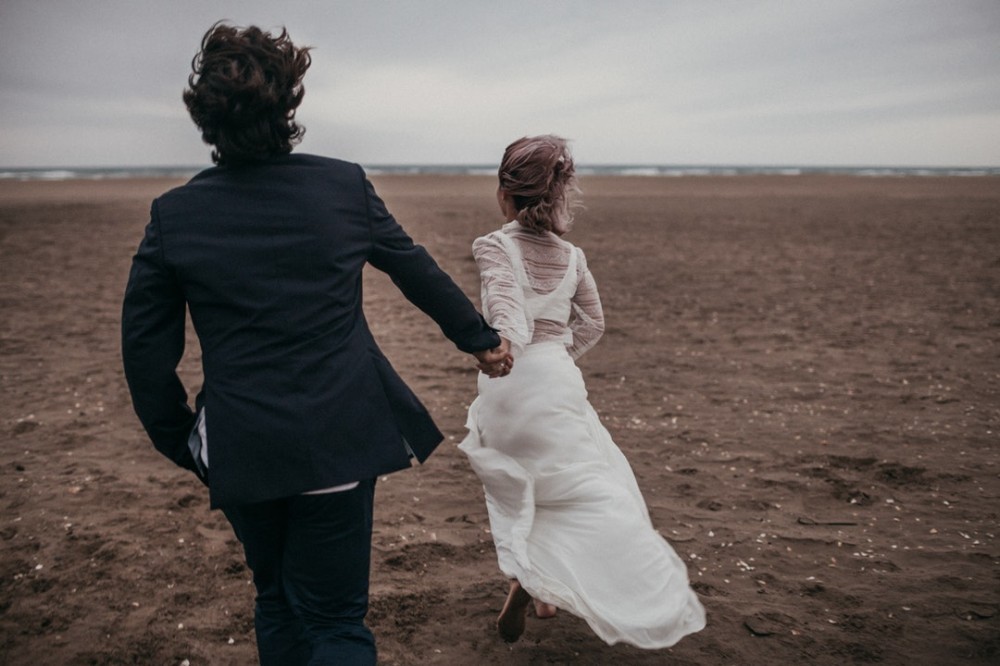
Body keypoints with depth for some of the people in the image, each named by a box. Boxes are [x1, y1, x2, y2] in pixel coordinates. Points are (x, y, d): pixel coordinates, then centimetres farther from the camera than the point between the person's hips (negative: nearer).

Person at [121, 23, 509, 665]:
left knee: (276, 597, 25)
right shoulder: (345, 184, -6)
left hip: (241, 450, 2)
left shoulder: (173, 214, -4)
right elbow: (417, 270, 8)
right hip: (341, 440, -1)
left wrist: (179, 441, 14)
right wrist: (482, 337, 23)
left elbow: (147, 348, 0)